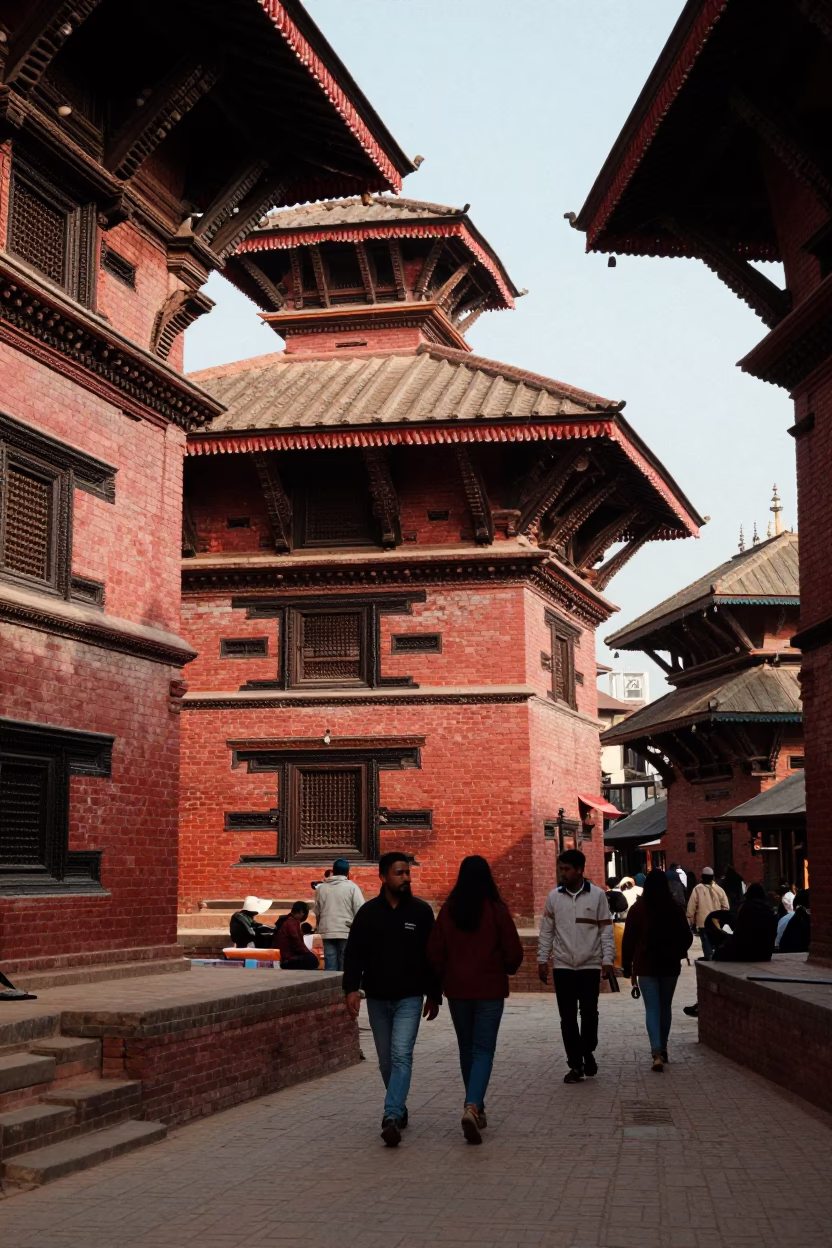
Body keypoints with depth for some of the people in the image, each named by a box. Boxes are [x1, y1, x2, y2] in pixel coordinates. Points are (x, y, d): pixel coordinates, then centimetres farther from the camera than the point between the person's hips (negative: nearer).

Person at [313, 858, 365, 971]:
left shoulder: (321, 888, 6)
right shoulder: (352, 887, -6)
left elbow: (317, 912, 11)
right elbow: (360, 910, -11)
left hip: (327, 932, 3)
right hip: (346, 932, -3)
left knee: (330, 967, 6)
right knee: (345, 968, 2)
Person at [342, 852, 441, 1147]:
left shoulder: (421, 911, -1)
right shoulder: (368, 912, 1)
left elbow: (432, 956, 4)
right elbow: (354, 954, 0)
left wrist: (433, 995, 5)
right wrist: (352, 988, -12)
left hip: (409, 998, -2)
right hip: (377, 999, 2)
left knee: (401, 1056, -15)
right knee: (386, 1060, 11)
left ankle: (392, 1117, -20)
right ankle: (399, 1110, 28)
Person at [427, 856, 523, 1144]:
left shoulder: (449, 910, -4)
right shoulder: (497, 909, -10)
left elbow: (435, 952, -1)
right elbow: (514, 952, -7)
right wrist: (505, 970, 14)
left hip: (457, 990, 3)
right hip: (489, 989, -3)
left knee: (466, 1048, 17)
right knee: (484, 1050, 0)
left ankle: (475, 1107, 26)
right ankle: (472, 1106, -20)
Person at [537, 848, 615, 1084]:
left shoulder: (597, 895, -3)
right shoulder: (554, 896, 3)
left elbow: (606, 930, -1)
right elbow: (546, 931, 7)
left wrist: (608, 959, -8)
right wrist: (542, 960, 3)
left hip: (590, 965, -2)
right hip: (562, 966, 2)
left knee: (589, 1012, -3)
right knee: (568, 1017, 3)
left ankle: (588, 1052, 23)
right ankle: (575, 1064, 11)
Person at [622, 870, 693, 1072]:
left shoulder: (638, 909, -7)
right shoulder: (675, 909, -2)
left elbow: (629, 940, -5)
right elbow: (686, 938, 3)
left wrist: (628, 967, 2)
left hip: (646, 966, -2)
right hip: (670, 966, 2)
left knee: (652, 1009, -4)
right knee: (665, 1007, 16)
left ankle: (657, 1053, -19)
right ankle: (662, 1049, 25)